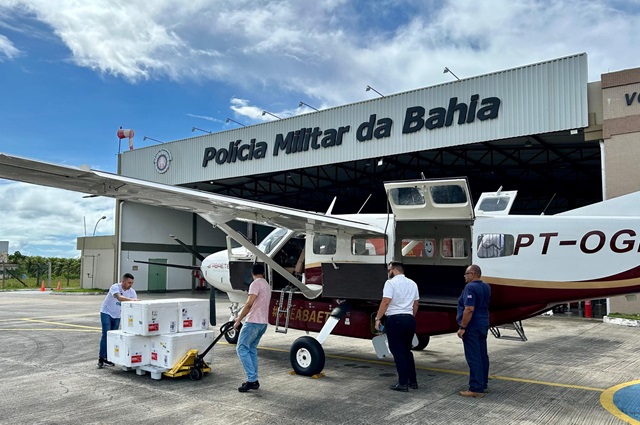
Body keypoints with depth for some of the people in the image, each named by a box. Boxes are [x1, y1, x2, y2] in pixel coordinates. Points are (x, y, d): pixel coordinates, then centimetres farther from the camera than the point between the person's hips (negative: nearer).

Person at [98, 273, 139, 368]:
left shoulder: (132, 291, -11)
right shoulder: (115, 287, -27)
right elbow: (119, 297, -45)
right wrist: (131, 299, -58)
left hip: (117, 315, 5)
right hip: (106, 312, -5)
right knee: (106, 334, -13)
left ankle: (108, 358, 13)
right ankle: (101, 358, -7)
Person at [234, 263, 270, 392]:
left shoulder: (256, 284, -10)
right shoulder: (267, 285, 18)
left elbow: (249, 304, -20)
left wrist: (238, 320, -16)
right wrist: (241, 316, 29)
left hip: (253, 322, -9)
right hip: (263, 323, 9)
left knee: (242, 349, -5)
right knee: (252, 349, 14)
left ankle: (252, 379, -10)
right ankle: (254, 380, 13)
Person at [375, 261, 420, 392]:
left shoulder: (391, 283, -9)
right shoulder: (412, 283, 13)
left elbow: (385, 302, -17)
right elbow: (416, 304, 16)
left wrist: (378, 318, -13)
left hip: (395, 319, -7)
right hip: (410, 319, 7)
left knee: (398, 352, 0)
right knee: (407, 351, 18)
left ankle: (403, 383, 3)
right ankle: (413, 381, 21)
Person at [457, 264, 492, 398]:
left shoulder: (470, 287, -18)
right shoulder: (486, 287, 11)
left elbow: (469, 309, -24)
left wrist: (462, 327, -21)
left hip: (472, 326, -9)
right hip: (483, 325, 9)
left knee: (473, 357, -6)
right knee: (483, 355, 14)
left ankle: (476, 389, -3)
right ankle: (483, 384, 23)